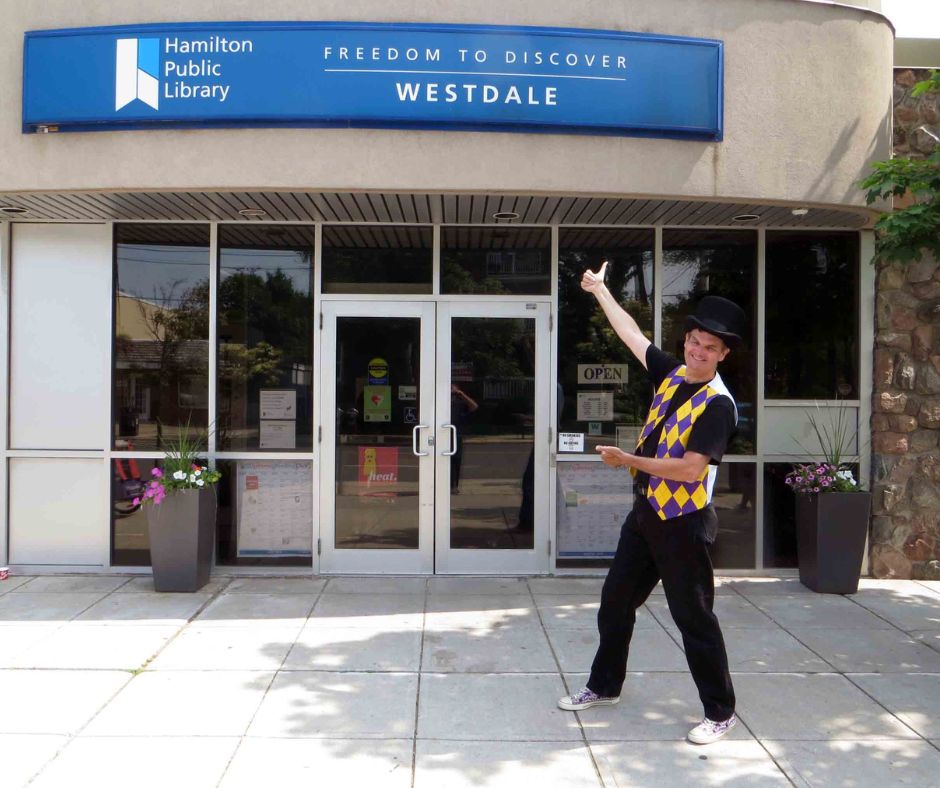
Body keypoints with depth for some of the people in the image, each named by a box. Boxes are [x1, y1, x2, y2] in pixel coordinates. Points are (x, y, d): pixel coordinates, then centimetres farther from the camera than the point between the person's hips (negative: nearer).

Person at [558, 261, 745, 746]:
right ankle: (604, 686, 36)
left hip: (683, 524, -8)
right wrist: (600, 291, 25)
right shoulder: (672, 374, 4)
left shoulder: (718, 404, -17)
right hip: (645, 513, 8)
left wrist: (628, 461, -24)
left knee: (694, 617, 1)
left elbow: (691, 468, -24)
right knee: (615, 602, 17)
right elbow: (632, 335, 17)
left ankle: (720, 713, 19)